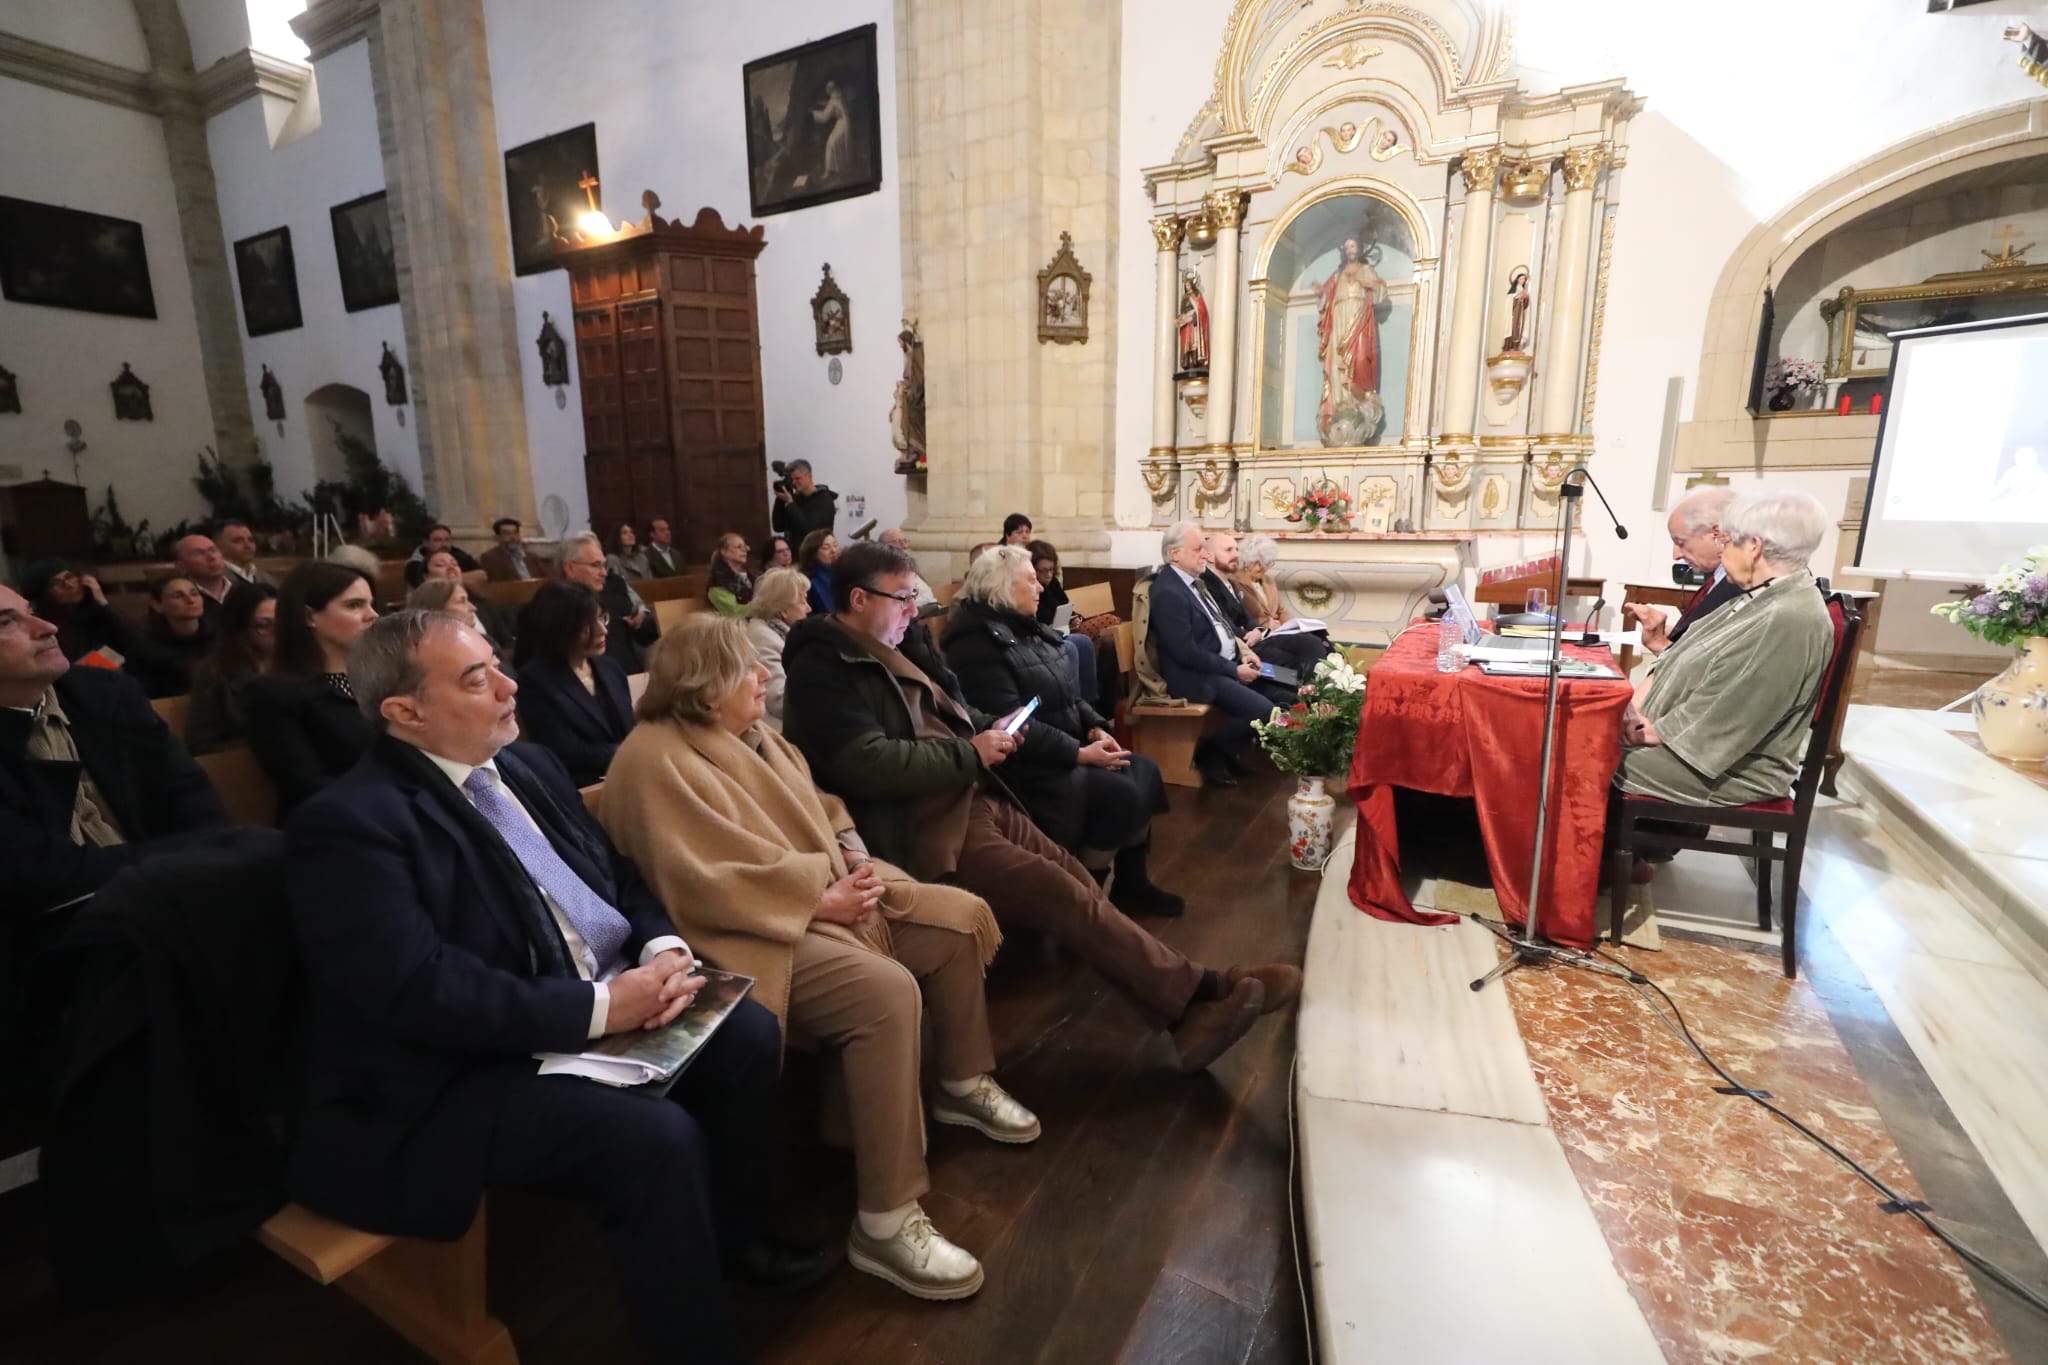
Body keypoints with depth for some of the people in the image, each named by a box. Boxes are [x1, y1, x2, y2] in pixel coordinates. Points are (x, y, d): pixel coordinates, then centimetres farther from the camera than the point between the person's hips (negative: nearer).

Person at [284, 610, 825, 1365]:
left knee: (746, 1033, -2)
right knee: (658, 1137, -26)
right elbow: (422, 990, -26)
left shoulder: (528, 764, 8)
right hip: (455, 1078, -8)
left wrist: (663, 948, -9)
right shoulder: (348, 821, -16)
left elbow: (617, 878, 12)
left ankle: (726, 1228, 22)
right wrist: (602, 1006, -24)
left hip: (600, 1010, 8)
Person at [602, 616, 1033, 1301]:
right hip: (758, 933, -10)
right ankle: (884, 1222, -21)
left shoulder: (752, 735, 13)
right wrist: (820, 898, -22)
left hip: (826, 900, 10)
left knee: (962, 918, 4)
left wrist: (856, 855, -2)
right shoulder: (655, 760, -16)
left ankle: (963, 1084, 24)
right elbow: (704, 884, -24)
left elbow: (820, 810, 19)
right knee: (887, 991, -33)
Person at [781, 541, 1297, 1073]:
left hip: (971, 798, 9)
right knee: (1064, 894, -16)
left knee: (1077, 884, -5)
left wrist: (989, 729, 5)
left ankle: (1181, 1005, -5)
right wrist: (971, 753, -15)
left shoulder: (887, 647, 16)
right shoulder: (824, 668, -12)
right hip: (923, 826, -9)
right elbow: (868, 764, -24)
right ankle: (1199, 992, -6)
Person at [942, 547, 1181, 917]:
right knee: (1122, 795, -20)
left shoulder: (1026, 628, 14)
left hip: (1068, 747, 10)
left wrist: (1096, 728, -3)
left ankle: (1132, 882, 7)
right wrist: (1081, 753, -22)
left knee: (1144, 771, -3)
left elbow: (1068, 694, 16)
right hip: (1030, 764, -10)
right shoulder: (977, 643, -16)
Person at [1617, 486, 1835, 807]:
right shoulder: (1762, 598, 8)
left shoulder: (1791, 619, -24)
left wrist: (1656, 732, -14)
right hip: (1704, 745, 9)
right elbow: (1682, 658, 9)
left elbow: (1725, 717, -26)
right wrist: (1635, 707, -2)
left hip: (1734, 769, -9)